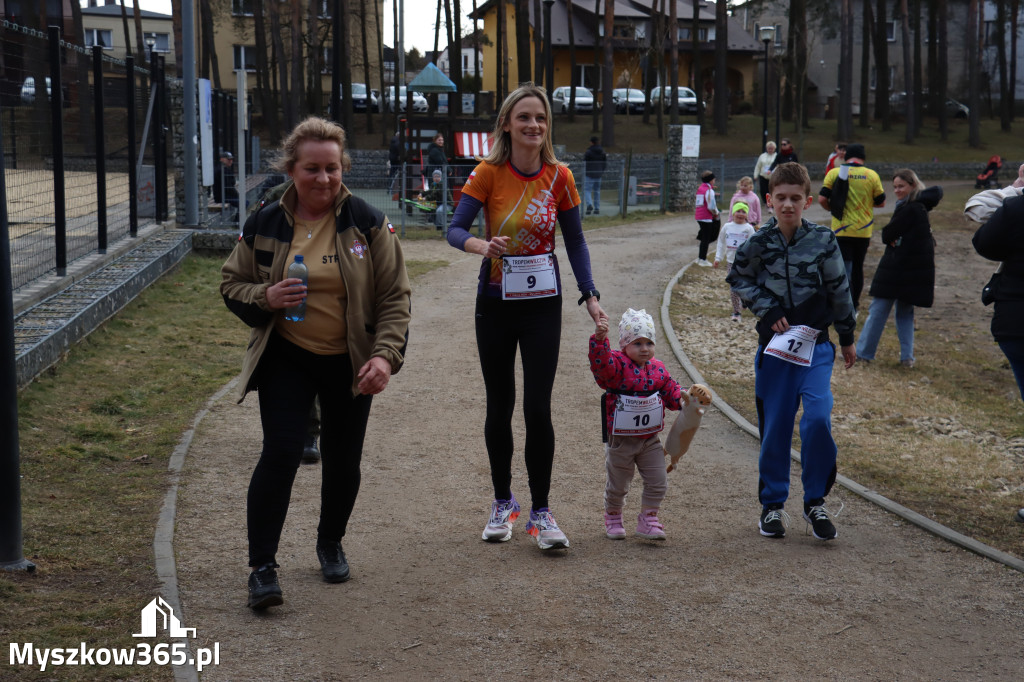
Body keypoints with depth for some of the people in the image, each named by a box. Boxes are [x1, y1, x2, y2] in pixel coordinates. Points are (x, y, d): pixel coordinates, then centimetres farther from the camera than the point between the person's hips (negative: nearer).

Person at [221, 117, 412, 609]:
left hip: (349, 363, 1)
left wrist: (385, 354, -17)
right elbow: (231, 284, 7)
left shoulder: (367, 223, -6)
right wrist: (264, 297, -16)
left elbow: (394, 296, -4)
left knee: (343, 459, 11)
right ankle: (262, 567, -5)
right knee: (279, 454, -12)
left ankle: (331, 542, 37)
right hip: (286, 359, -1)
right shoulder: (264, 225, -3)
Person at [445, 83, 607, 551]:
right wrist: (482, 245, -34)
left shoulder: (559, 177, -4)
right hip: (495, 302, 0)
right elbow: (454, 229, -13)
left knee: (538, 408, -5)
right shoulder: (488, 173, -8)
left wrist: (590, 296, -4)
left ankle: (541, 512, 6)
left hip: (542, 304, 0)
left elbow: (574, 241, 4)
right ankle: (503, 502, 26)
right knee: (499, 407, 10)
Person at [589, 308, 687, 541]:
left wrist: (681, 399, -9)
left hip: (650, 439, 4)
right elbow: (602, 364, -36)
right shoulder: (618, 365, -16)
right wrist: (600, 340, -50)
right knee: (617, 484, 12)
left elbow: (669, 388, 11)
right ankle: (612, 516, 34)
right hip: (621, 441, -4)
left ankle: (648, 518, 21)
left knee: (658, 482, 5)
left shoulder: (657, 368, 2)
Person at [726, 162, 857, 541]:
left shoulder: (822, 241, -4)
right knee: (774, 426, 5)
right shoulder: (758, 243, -3)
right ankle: (772, 504, 19)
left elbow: (839, 291, 5)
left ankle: (816, 502, 2)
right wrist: (767, 310, -4)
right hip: (774, 344, 1)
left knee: (818, 418, -15)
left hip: (815, 344, -1)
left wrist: (847, 339, 12)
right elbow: (738, 279, 10)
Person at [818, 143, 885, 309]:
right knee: (858, 268, 18)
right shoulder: (872, 175, -1)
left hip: (841, 231, -2)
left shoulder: (834, 173, -4)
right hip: (864, 231, 2)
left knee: (844, 270, -4)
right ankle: (855, 302, 29)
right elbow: (881, 202, 6)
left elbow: (822, 199, -7)